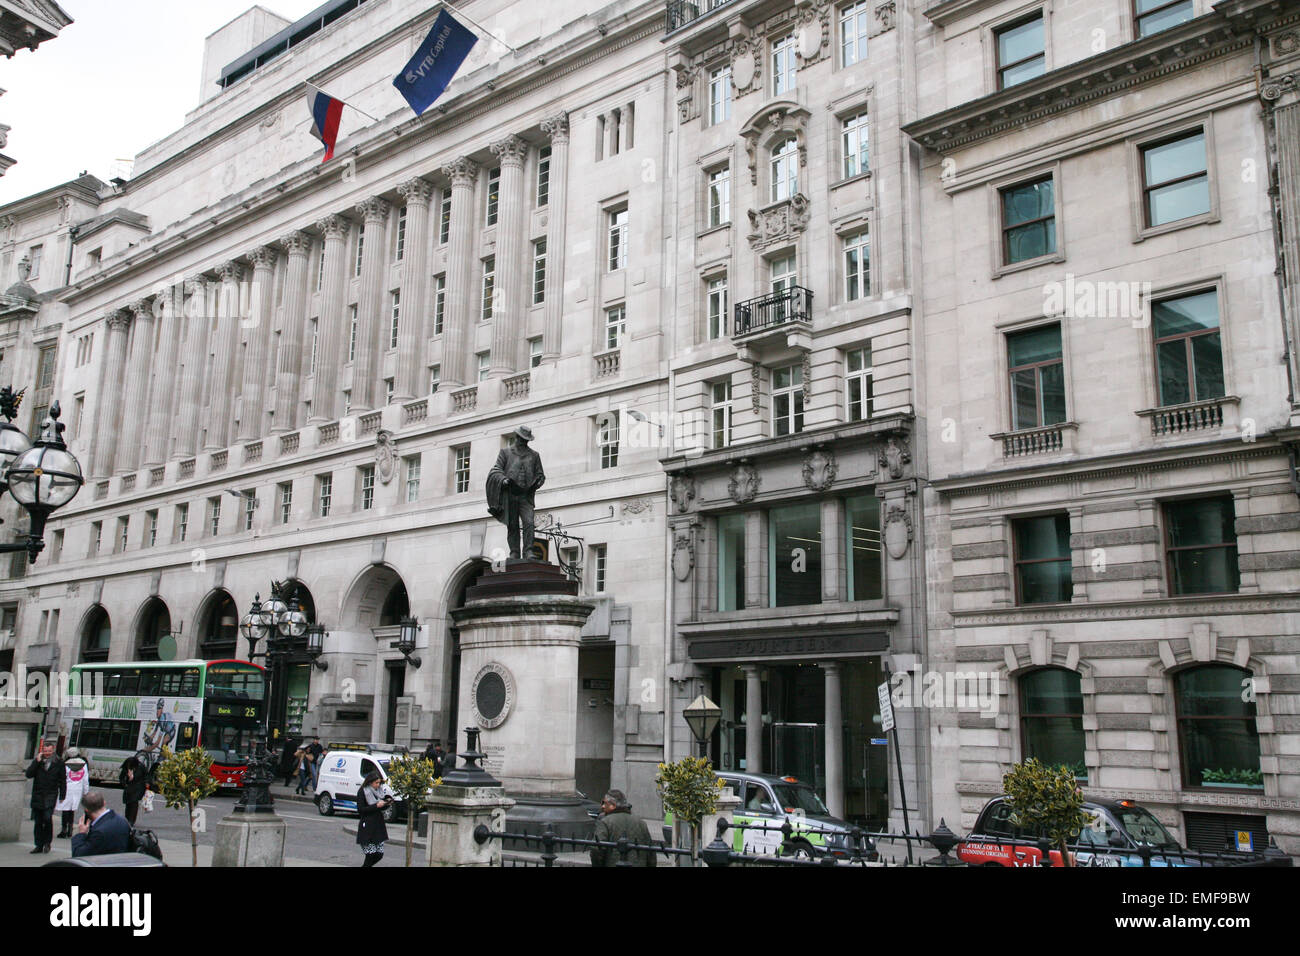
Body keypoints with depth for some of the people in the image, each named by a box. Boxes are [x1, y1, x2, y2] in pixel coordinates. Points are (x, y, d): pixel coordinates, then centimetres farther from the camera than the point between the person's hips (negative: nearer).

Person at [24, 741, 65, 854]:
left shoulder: (59, 763, 4)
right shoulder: (37, 762, 9)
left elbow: (63, 781, 7)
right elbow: (29, 775, -4)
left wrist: (62, 796, 2)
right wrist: (37, 761, -10)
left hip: (51, 795, -3)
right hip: (37, 796, 3)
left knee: (47, 818, -16)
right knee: (37, 821, 6)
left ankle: (47, 842, 2)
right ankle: (39, 845, 16)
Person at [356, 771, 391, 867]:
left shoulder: (379, 790, 12)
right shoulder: (362, 792, -7)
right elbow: (360, 810, -15)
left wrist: (387, 802, 1)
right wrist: (376, 805, -19)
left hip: (378, 825, 7)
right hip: (368, 827, -7)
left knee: (379, 854, 5)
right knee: (371, 854, -9)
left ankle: (366, 865, 24)